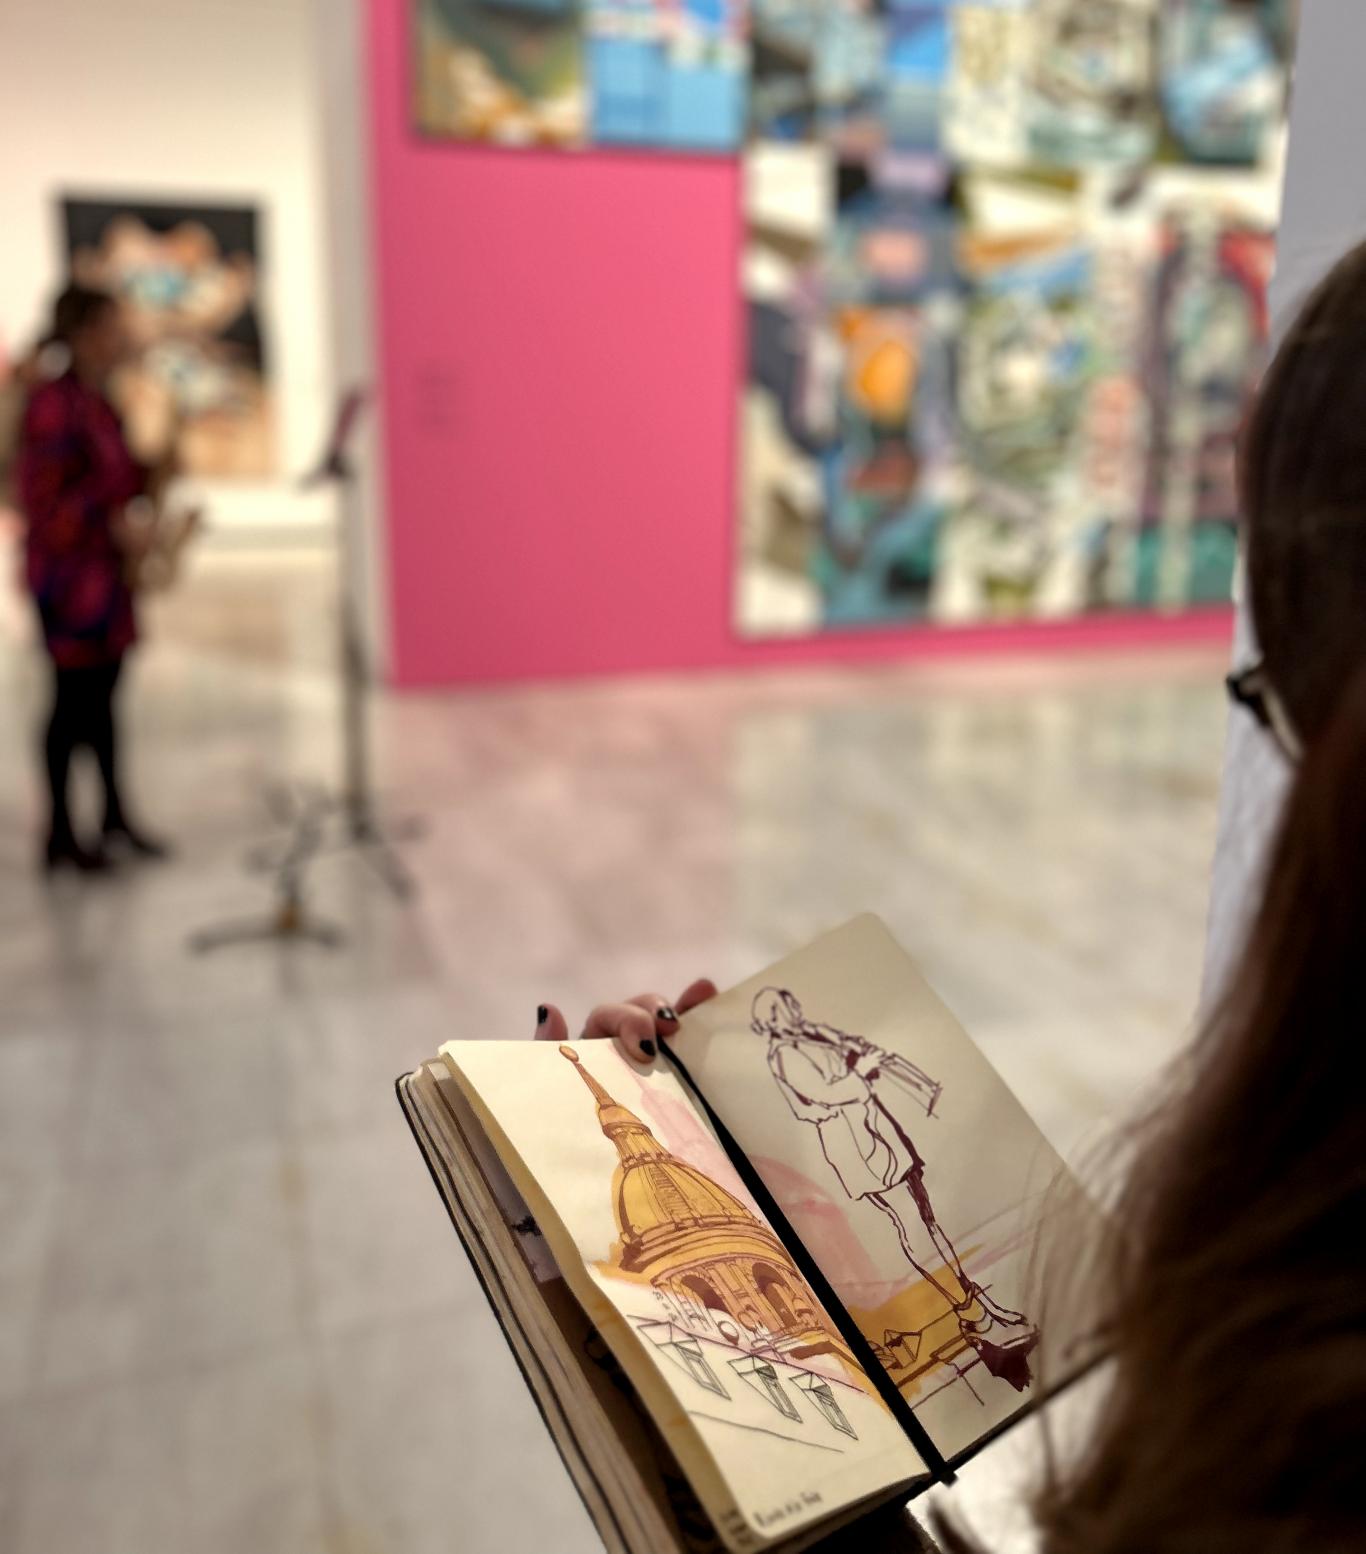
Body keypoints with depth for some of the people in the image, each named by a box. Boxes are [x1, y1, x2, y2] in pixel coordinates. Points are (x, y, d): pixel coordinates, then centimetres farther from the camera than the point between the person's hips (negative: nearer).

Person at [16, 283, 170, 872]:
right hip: (68, 577, -8)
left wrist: (150, 474, 2)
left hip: (107, 573, 8)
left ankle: (115, 818, 24)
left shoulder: (97, 402, 11)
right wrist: (113, 525, -22)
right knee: (73, 699, 0)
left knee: (103, 694, 13)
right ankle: (60, 837, 12)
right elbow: (42, 503, -18)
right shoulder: (52, 405, -15)